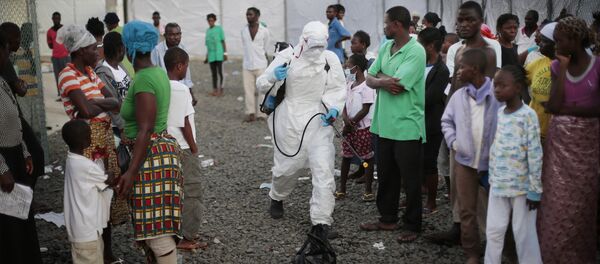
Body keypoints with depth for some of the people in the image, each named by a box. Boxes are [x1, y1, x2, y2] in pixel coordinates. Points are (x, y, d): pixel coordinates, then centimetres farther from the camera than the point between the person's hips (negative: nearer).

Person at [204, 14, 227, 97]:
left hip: (219, 54, -5)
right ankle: (214, 90, 13)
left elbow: (223, 41, -1)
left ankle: (220, 89, -3)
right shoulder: (207, 30, 13)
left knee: (220, 72, -7)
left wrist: (225, 53, -7)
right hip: (211, 55, 5)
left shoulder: (219, 29, 0)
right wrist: (207, 56, 19)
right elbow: (208, 44, 17)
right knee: (213, 73, 8)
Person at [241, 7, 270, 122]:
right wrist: (250, 57, 11)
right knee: (248, 90, 2)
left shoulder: (264, 31, -3)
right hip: (247, 65, 2)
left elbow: (265, 48, 8)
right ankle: (250, 113, 10)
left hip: (260, 65, -2)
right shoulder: (243, 30, 4)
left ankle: (261, 114, 9)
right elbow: (244, 46, 13)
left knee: (261, 90, 2)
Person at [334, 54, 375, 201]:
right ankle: (342, 189, 19)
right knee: (345, 157, 10)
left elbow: (365, 110, -16)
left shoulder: (366, 86, -13)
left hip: (363, 127, -7)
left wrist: (351, 123, -13)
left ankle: (368, 190, 10)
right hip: (350, 127, 8)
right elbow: (345, 105, 8)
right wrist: (346, 119, -11)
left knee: (367, 158, 2)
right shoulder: (349, 84, 11)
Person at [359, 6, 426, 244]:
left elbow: (396, 85, -22)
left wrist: (379, 76, -4)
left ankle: (412, 225, 17)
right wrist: (385, 81, -14)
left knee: (410, 180, 5)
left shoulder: (416, 51, -15)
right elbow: (370, 79, 6)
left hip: (407, 127, -7)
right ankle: (387, 218, 31)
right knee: (385, 175, 17)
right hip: (383, 123, 8)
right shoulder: (385, 47, 10)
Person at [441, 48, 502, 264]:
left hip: (493, 163, -3)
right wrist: (453, 141, -1)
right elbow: (446, 121, 13)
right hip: (465, 162, 3)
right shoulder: (458, 96, 2)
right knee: (467, 211, 8)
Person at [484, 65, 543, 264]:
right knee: (493, 230, 10)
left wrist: (535, 190, -12)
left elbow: (535, 154, -13)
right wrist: (491, 176, 13)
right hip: (498, 184, 6)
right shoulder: (498, 113, 5)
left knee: (524, 233, 6)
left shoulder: (528, 115, -14)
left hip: (521, 185, -5)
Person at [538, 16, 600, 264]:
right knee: (557, 201, 6)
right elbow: (555, 105, -9)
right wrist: (563, 68, -9)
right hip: (559, 141, 3)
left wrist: (564, 109, -13)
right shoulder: (556, 66, 3)